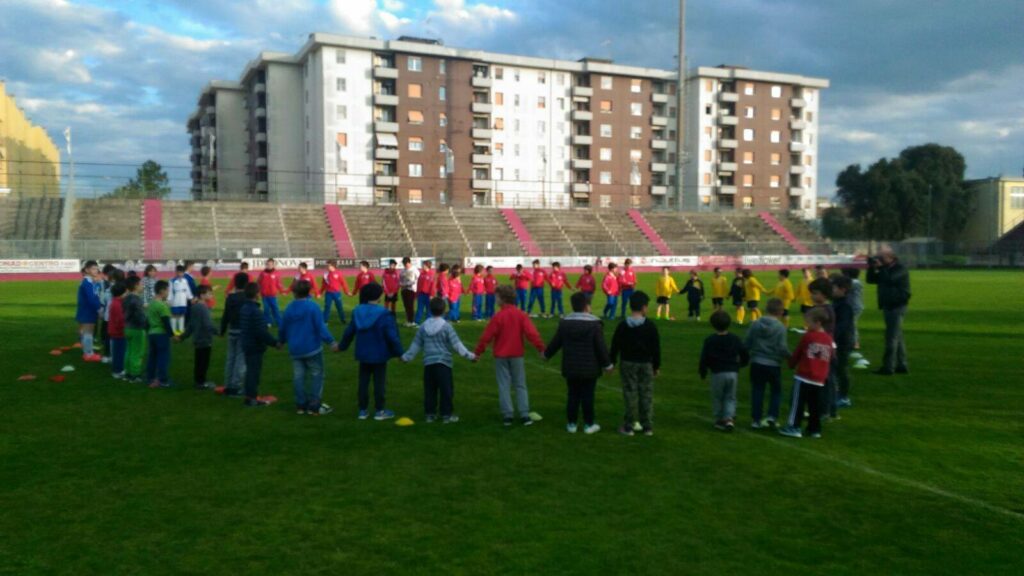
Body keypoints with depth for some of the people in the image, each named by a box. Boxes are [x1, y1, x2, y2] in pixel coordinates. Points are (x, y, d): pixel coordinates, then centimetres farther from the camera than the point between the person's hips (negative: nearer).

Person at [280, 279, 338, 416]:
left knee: (298, 377, 11)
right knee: (316, 376, 3)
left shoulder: (289, 308, 4)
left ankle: (301, 405, 16)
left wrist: (281, 341, 34)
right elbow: (321, 327, -18)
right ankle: (314, 407, 2)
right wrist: (331, 342, -16)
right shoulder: (312, 306, -12)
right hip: (312, 348, -5)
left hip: (295, 349, 5)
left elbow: (283, 328, 15)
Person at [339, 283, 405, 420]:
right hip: (379, 355, -5)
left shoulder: (357, 312, 0)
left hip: (363, 354, 5)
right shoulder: (383, 314, -18)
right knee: (379, 382, 5)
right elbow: (392, 336, -18)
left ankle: (363, 410, 18)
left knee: (363, 382, 13)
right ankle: (380, 411, 11)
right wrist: (400, 352, -9)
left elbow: (349, 332, 9)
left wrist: (342, 346, 24)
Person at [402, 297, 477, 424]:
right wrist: (469, 355, -9)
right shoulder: (446, 326, -9)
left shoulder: (423, 327, 5)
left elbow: (416, 344, 11)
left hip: (428, 363, 5)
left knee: (429, 390, 12)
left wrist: (406, 357, 24)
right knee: (446, 389, 2)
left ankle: (430, 414, 16)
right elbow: (456, 344, -12)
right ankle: (447, 415, 3)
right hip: (443, 362, -5)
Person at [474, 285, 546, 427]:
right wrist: (541, 348, -9)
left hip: (501, 356, -2)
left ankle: (507, 415, 5)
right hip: (517, 355, 2)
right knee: (520, 385, 8)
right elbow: (531, 333, -12)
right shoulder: (521, 315, -4)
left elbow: (487, 336, -10)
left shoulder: (498, 316, -11)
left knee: (504, 385, 6)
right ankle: (524, 415, 3)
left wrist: (478, 352, -1)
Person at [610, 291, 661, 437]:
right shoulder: (650, 326, -7)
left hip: (628, 363, 0)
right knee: (646, 394, 6)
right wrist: (657, 366, 8)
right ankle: (648, 427, 10)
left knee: (630, 394, 4)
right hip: (646, 364, 0)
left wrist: (612, 362, 10)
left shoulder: (623, 325, -5)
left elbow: (615, 345, -1)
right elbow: (656, 347, -2)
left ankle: (629, 426, 7)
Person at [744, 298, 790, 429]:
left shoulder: (755, 323, -3)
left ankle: (756, 419, 12)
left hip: (756, 363, 3)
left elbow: (746, 343, -1)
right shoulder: (780, 327, -11)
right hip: (773, 364, -3)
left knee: (757, 391, 11)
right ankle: (772, 416, 4)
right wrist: (789, 356, 4)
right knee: (776, 391, 15)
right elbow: (782, 348, -14)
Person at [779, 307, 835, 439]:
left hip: (804, 377, -5)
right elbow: (829, 359, 14)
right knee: (815, 405, 12)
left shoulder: (808, 336, -9)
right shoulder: (829, 339, 6)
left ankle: (793, 427, 0)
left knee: (798, 403, 0)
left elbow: (797, 354, 0)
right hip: (820, 379, 6)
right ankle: (815, 429, 16)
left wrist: (791, 363, 18)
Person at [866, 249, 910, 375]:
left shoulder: (900, 269, -9)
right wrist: (871, 268, 1)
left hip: (897, 306, -9)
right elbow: (871, 280, 15)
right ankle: (901, 365, 19)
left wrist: (880, 267, -16)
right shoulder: (885, 270, 17)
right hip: (888, 306, 9)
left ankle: (888, 367, -12)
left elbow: (890, 279, -25)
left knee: (892, 337, -11)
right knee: (897, 337, 13)